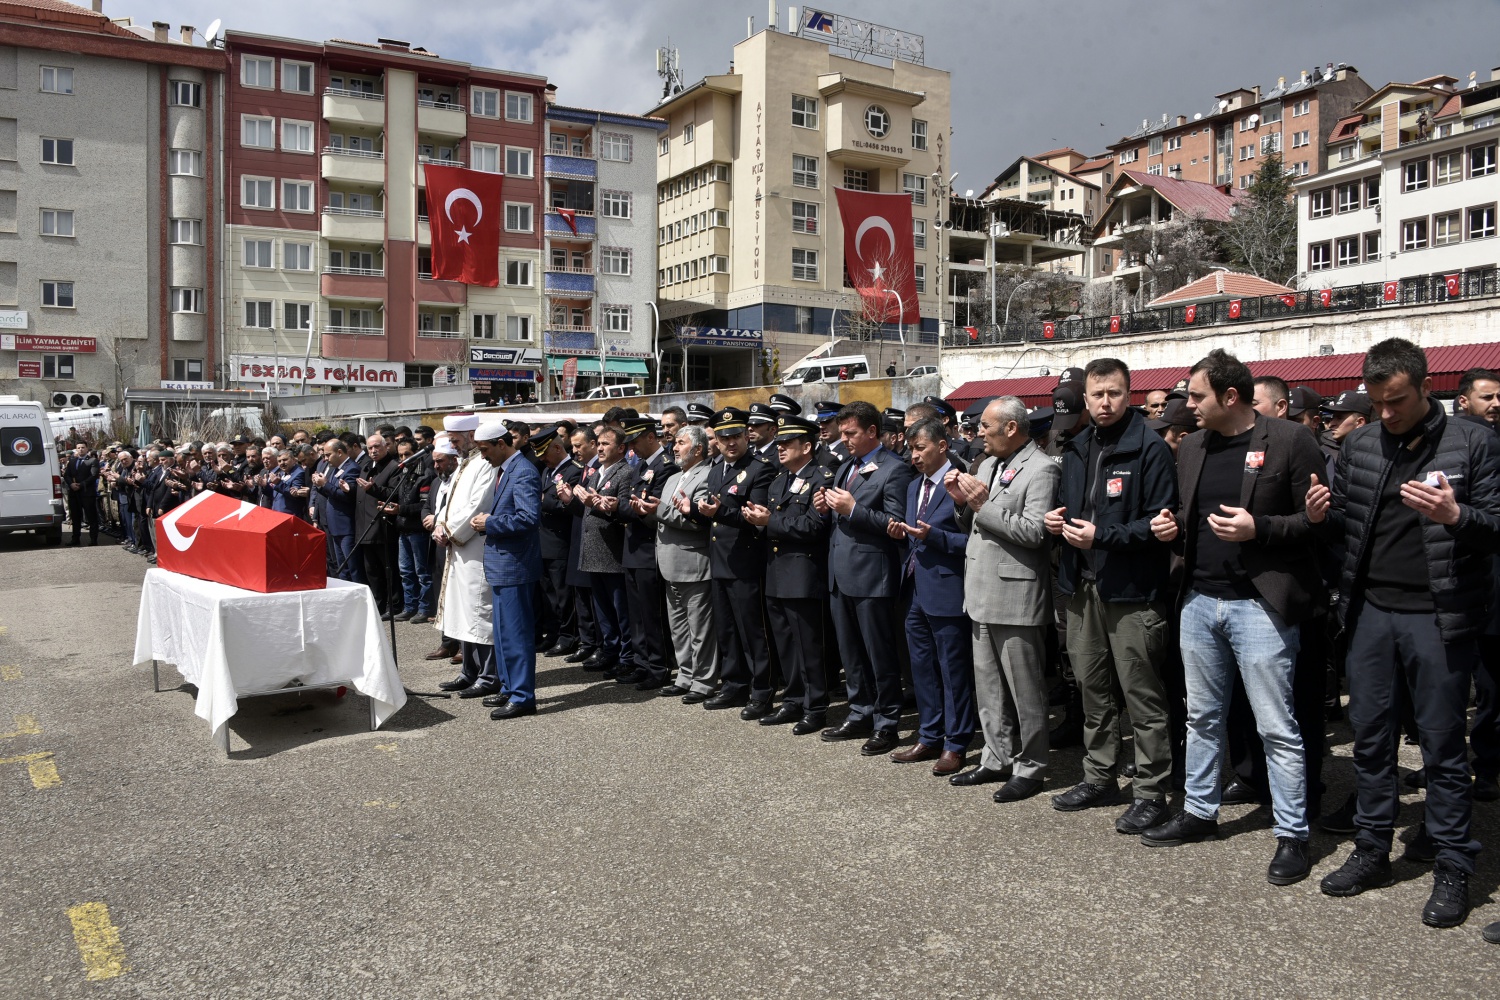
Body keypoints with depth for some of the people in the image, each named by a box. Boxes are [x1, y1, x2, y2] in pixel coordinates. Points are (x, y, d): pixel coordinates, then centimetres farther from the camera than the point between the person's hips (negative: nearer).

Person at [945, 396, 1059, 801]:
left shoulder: (1041, 469, -11)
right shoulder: (987, 465, 15)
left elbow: (1033, 532, -21)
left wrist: (984, 505, -19)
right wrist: (962, 501, -2)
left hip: (1015, 595, -9)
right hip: (981, 592, 9)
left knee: (1024, 688, 2)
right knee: (988, 685, 16)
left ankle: (1031, 767, 15)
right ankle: (997, 759, 28)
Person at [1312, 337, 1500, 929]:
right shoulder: (1359, 446, 8)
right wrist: (1323, 515, -7)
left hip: (1437, 617, -4)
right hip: (1371, 610, 4)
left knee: (1442, 744, 4)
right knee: (1370, 735, 11)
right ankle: (1372, 851, 25)